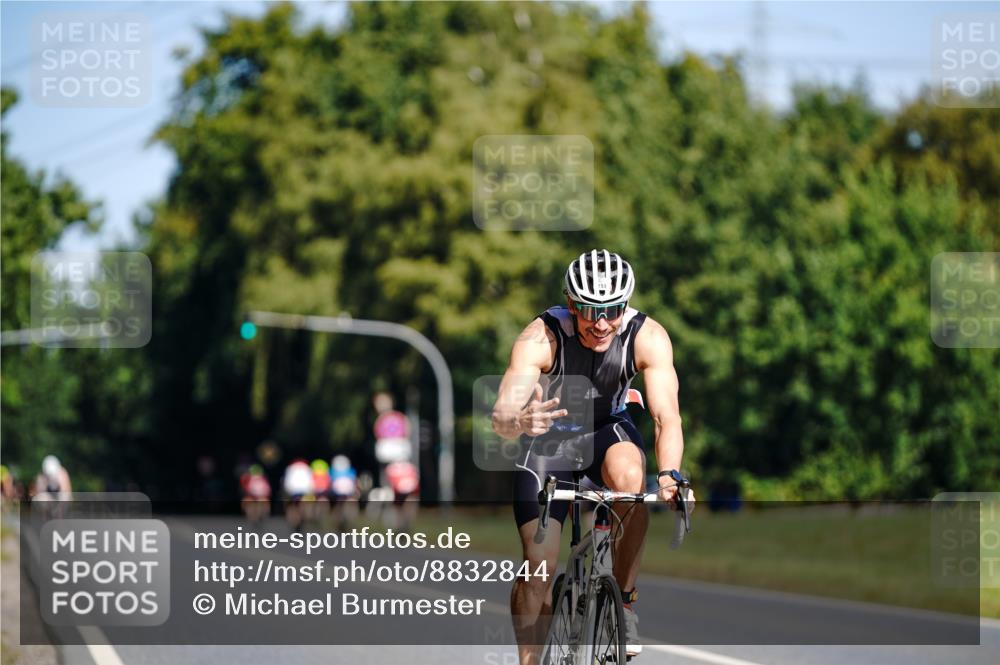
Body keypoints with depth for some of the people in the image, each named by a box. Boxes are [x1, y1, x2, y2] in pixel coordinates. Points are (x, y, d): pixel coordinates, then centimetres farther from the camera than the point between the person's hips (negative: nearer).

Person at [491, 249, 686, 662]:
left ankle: (624, 599, -16)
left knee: (630, 478, -34)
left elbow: (667, 415, -32)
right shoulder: (541, 338, -30)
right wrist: (520, 422, -63)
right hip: (548, 441, -1)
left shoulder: (648, 337, -25)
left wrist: (669, 474, -51)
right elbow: (500, 417, -38)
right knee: (539, 564, -14)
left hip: (607, 429, 1)